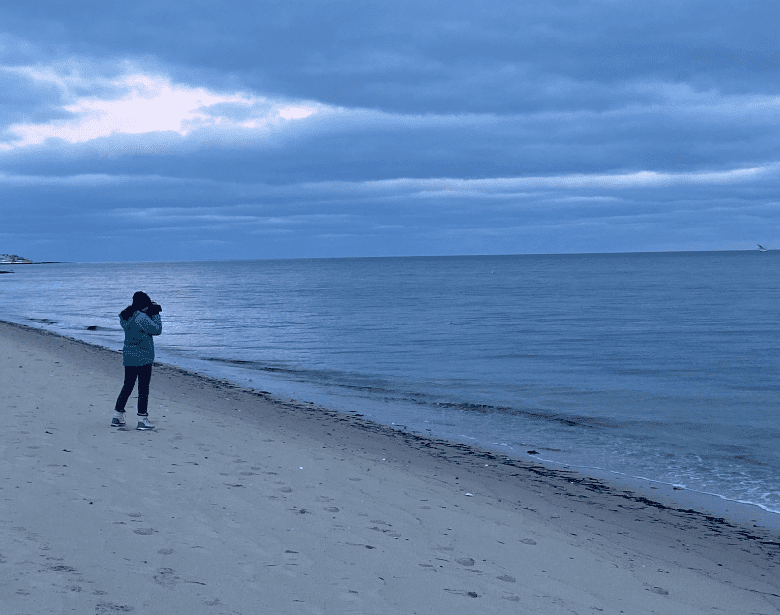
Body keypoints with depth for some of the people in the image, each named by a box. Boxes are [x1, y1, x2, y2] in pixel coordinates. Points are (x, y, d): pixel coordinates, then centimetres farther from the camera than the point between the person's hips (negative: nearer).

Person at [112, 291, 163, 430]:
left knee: (128, 385, 16)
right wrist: (156, 314, -2)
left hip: (128, 356, 8)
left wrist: (149, 313, 11)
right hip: (143, 357, -8)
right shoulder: (142, 318, -19)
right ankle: (142, 419, 0)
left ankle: (117, 417, 19)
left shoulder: (125, 316, 7)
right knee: (143, 387, -1)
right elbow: (157, 330, -11)